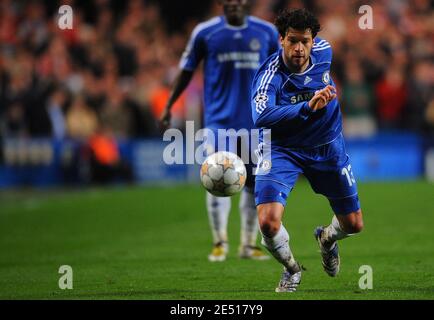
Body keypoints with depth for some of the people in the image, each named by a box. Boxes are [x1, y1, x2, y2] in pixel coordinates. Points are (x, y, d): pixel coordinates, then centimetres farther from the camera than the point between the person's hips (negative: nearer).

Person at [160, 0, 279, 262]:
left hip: (256, 120, 2)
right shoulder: (205, 32, 0)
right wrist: (169, 107, 4)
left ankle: (249, 244, 15)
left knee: (254, 181, 5)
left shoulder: (267, 32, 4)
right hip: (219, 118, -2)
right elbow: (187, 71, 8)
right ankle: (220, 242, -4)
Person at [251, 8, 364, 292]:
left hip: (328, 146, 4)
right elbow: (262, 117, -45)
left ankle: (327, 238, 49)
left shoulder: (323, 51, -13)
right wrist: (308, 107, -54)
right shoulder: (270, 75, -29)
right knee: (268, 222, -25)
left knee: (354, 225, 9)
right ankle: (292, 269, 9)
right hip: (283, 149, -4)